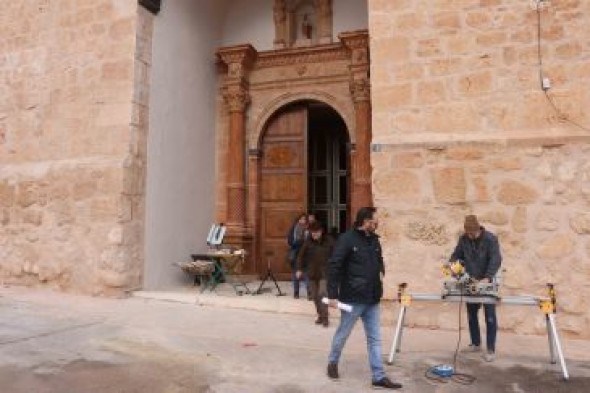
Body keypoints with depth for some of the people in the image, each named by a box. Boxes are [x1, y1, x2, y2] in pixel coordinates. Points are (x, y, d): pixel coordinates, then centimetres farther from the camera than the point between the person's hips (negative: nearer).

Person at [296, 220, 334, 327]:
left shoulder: (328, 241, -7)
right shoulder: (308, 241, -5)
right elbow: (301, 255, 0)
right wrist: (300, 269, -3)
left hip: (324, 273, -2)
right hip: (312, 273, 3)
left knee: (322, 294, -13)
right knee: (315, 296, 9)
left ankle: (325, 317, -2)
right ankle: (320, 315, 26)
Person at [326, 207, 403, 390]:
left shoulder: (374, 240, 7)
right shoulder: (347, 239, -15)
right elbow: (333, 266, -17)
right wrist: (332, 294, -18)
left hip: (372, 299, 6)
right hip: (353, 299, -6)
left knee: (375, 339, 10)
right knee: (343, 334, 12)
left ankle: (378, 376, 19)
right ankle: (333, 362, 36)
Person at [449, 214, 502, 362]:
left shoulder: (490, 239, -14)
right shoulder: (463, 239, 0)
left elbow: (496, 260, -22)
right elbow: (456, 255, 7)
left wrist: (487, 278, -33)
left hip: (487, 283, -5)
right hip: (471, 282, 5)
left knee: (490, 316, 0)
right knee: (471, 314, 12)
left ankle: (491, 349, 8)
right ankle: (476, 343, 27)